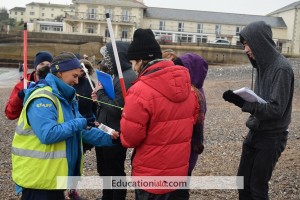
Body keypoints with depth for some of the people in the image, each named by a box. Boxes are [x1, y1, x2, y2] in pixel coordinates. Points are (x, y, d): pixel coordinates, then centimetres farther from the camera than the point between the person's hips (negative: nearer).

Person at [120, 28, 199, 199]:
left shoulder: (141, 90, -23)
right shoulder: (186, 83, 0)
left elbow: (130, 137, -20)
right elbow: (193, 118, 12)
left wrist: (127, 117, 0)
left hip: (151, 174, -6)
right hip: (179, 169, 7)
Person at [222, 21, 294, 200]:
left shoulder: (281, 68, -20)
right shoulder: (263, 64, 6)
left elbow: (276, 109, -24)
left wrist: (243, 102, -30)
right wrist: (241, 99, -2)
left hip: (271, 137, -8)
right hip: (256, 132, 8)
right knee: (243, 183, 15)